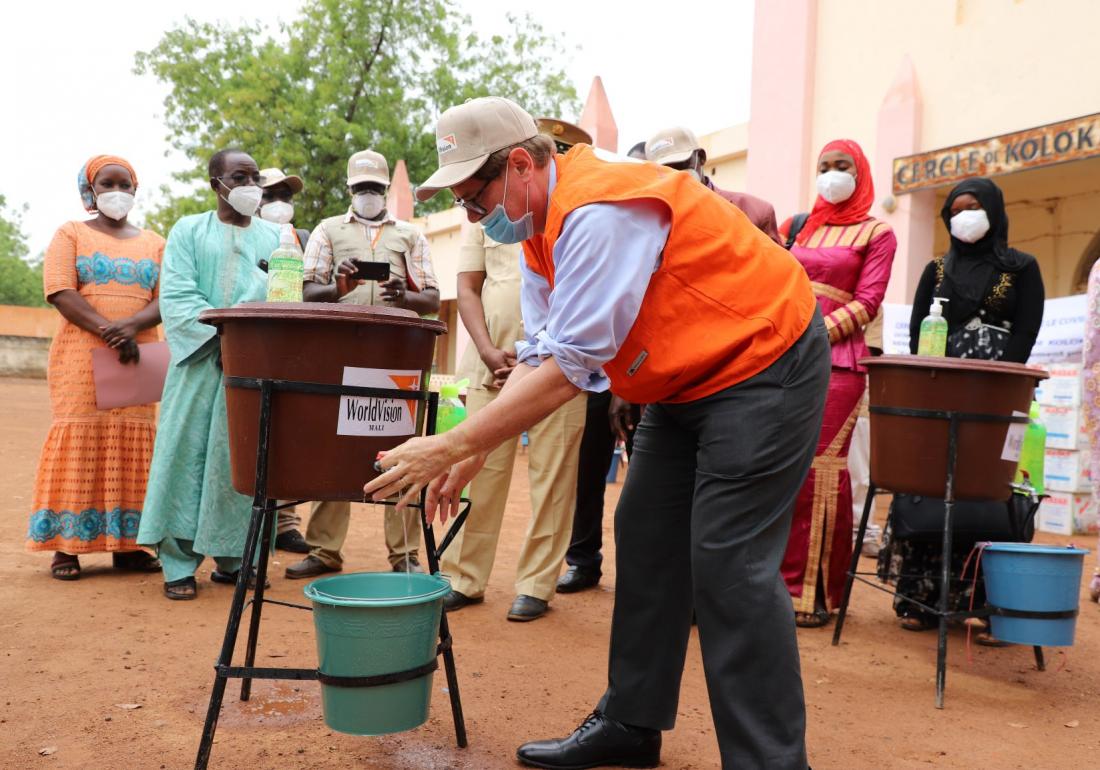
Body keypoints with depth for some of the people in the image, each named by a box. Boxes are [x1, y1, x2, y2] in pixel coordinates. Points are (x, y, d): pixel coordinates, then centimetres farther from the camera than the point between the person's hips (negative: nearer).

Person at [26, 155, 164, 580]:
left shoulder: (154, 243, 16)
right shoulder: (70, 234, 9)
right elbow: (60, 292, -6)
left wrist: (131, 326, -16)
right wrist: (107, 331, -19)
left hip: (138, 357, 3)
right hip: (81, 356, -2)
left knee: (131, 443, 0)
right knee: (77, 441, -6)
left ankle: (125, 544, 4)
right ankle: (65, 545, -3)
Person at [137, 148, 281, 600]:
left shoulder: (277, 237, 15)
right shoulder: (189, 232, 9)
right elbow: (177, 298, -3)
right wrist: (219, 337, -15)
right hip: (201, 361, -2)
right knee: (188, 453, -3)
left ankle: (232, 559, 11)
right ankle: (179, 563, 3)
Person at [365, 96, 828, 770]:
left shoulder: (598, 213, -28)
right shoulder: (540, 228, 4)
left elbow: (569, 367, -31)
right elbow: (538, 356, 4)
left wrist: (452, 446, -28)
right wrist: (472, 456, -5)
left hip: (763, 365, -10)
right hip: (687, 380, 10)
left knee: (728, 562, -13)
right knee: (646, 539, 10)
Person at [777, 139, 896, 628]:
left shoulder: (876, 233, 8)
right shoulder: (795, 226, 22)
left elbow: (866, 303, -2)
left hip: (835, 363, -4)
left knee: (818, 473, -8)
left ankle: (812, 592, -2)